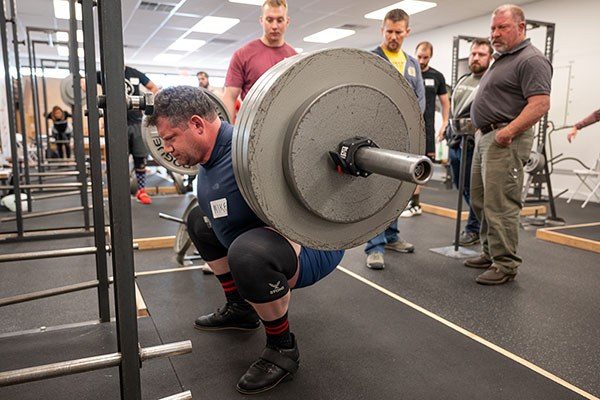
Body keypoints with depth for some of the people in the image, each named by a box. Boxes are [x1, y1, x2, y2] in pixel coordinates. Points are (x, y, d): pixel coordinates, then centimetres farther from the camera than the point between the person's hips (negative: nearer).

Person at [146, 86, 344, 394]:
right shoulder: (210, 160, 1)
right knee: (199, 220, 21)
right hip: (268, 235, 10)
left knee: (247, 252, -41)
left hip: (315, 246, -10)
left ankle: (283, 349, -11)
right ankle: (239, 308, 25)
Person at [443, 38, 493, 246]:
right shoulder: (462, 80, 16)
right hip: (455, 142, 8)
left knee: (473, 190, 0)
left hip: (474, 145, -8)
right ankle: (482, 222, 34)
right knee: (460, 186, 17)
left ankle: (474, 229, 16)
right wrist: (447, 129, 22)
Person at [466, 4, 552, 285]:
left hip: (505, 141, -10)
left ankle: (505, 265, -1)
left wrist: (508, 131, -27)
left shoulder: (531, 60, -9)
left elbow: (540, 104, -20)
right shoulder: (501, 59, 22)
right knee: (480, 202, 14)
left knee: (500, 206, -10)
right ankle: (490, 253, 26)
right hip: (484, 138, 10)